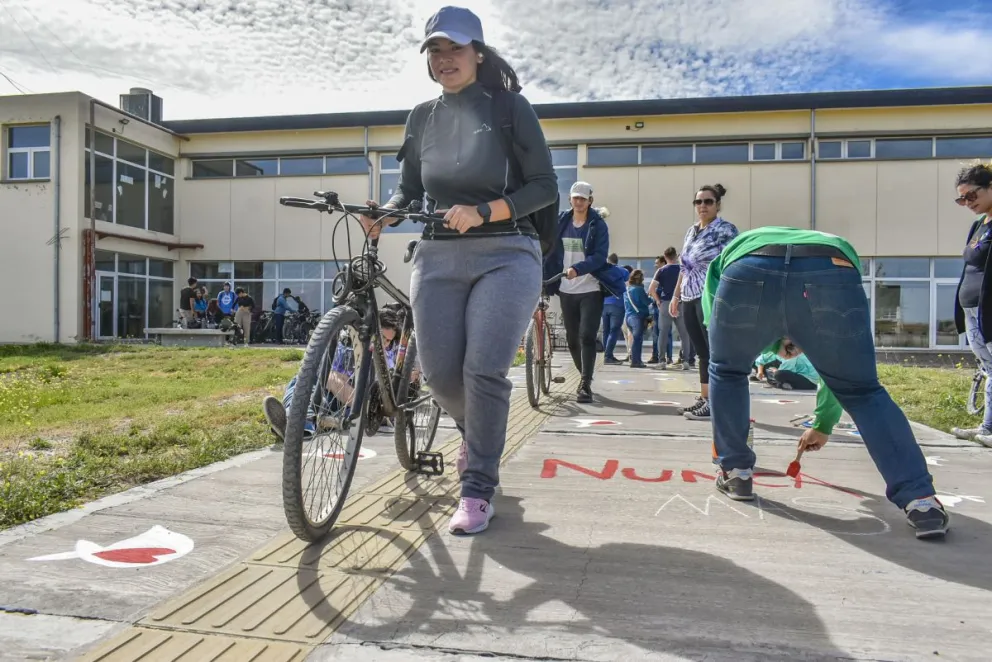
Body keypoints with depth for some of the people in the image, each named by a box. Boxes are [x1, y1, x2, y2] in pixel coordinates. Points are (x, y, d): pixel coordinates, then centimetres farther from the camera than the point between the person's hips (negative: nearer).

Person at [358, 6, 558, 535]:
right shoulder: (422, 118, 14)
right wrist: (382, 214, -6)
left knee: (484, 371, -15)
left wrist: (481, 212, -16)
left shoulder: (510, 107, 1)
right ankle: (475, 432, 32)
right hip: (438, 257, 4)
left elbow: (545, 186, -3)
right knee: (439, 373, -3)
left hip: (505, 256, -3)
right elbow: (408, 189, 16)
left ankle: (478, 489, 2)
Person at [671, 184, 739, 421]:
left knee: (714, 350, -5)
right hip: (690, 298, 7)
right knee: (702, 352, 10)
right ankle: (704, 398, 16)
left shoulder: (726, 230, -4)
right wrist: (676, 295, 21)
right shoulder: (691, 231, 18)